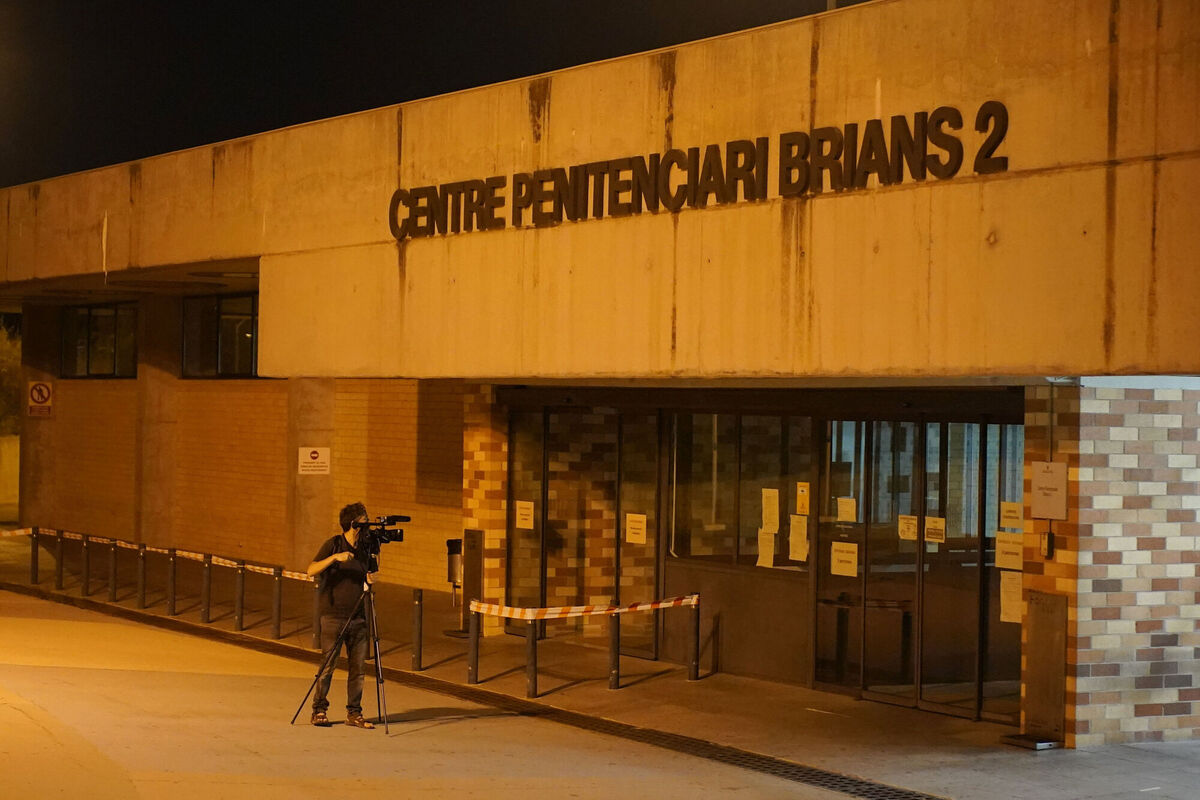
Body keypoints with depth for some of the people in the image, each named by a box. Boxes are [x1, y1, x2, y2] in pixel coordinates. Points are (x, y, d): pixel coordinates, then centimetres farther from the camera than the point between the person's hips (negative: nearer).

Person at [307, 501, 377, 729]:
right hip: (334, 615, -5)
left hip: (358, 617, 5)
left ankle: (354, 713, 10)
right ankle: (319, 710, 9)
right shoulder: (334, 544, -5)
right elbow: (312, 570, -12)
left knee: (358, 666, 3)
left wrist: (371, 578, -2)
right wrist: (334, 557, -25)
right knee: (328, 665, -3)